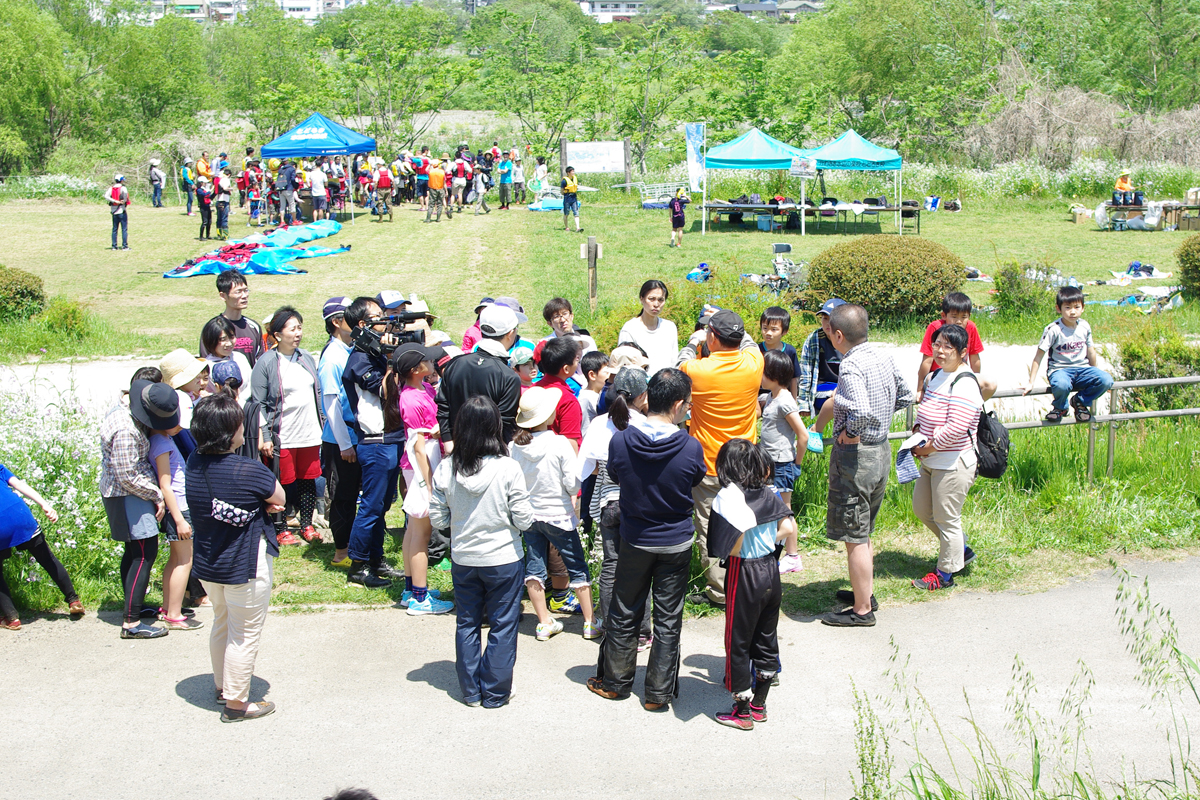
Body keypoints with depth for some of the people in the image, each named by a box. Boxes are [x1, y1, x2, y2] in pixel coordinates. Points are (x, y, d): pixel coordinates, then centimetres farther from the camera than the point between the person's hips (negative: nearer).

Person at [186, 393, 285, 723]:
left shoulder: (194, 464, -5)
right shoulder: (249, 472, -26)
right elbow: (279, 498, -10)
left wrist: (257, 506, -7)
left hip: (206, 564, 7)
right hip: (244, 567, -7)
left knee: (221, 624, 25)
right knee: (245, 634, 7)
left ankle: (222, 686, 40)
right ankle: (236, 702, 16)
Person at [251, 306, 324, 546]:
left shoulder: (307, 358, 9)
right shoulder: (266, 363, -9)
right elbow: (259, 404, -9)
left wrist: (322, 425, 17)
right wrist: (265, 437, -13)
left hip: (310, 434, 6)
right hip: (282, 437, -6)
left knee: (309, 480, 12)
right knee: (284, 483, 3)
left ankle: (307, 525, 26)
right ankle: (281, 529, 16)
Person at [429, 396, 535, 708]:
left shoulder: (446, 469, -10)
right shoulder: (507, 469, -18)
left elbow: (438, 519, -2)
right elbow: (523, 519, -14)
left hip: (463, 560, 3)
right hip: (503, 559, -3)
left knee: (467, 623, 17)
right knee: (503, 626, 11)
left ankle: (471, 691, 25)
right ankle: (494, 693, 18)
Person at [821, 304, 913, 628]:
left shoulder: (851, 365, -23)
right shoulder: (884, 359, 3)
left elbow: (862, 411, -37)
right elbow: (905, 397, 18)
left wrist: (848, 432, -19)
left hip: (854, 455, -9)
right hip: (882, 449, 9)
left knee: (855, 538, 2)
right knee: (863, 533, 23)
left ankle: (862, 611, 9)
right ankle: (865, 592, 35)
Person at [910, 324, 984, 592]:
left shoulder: (964, 384, -20)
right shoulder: (934, 377, 9)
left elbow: (956, 428, -26)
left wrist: (928, 448, -16)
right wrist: (918, 438, 4)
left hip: (953, 464, -10)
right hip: (930, 461, 10)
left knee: (946, 518, 3)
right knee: (922, 510, 19)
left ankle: (945, 573, 18)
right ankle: (961, 549, 37)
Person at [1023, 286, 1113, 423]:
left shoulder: (1084, 327, 4)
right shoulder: (1053, 330, -11)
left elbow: (1090, 351, 16)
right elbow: (1039, 356, -10)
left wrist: (1095, 374, 23)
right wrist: (1031, 382, -12)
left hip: (1082, 369, 5)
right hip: (1060, 370, -4)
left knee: (1106, 380, -23)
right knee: (1061, 385, -40)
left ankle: (1080, 401, 5)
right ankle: (1060, 407, -2)